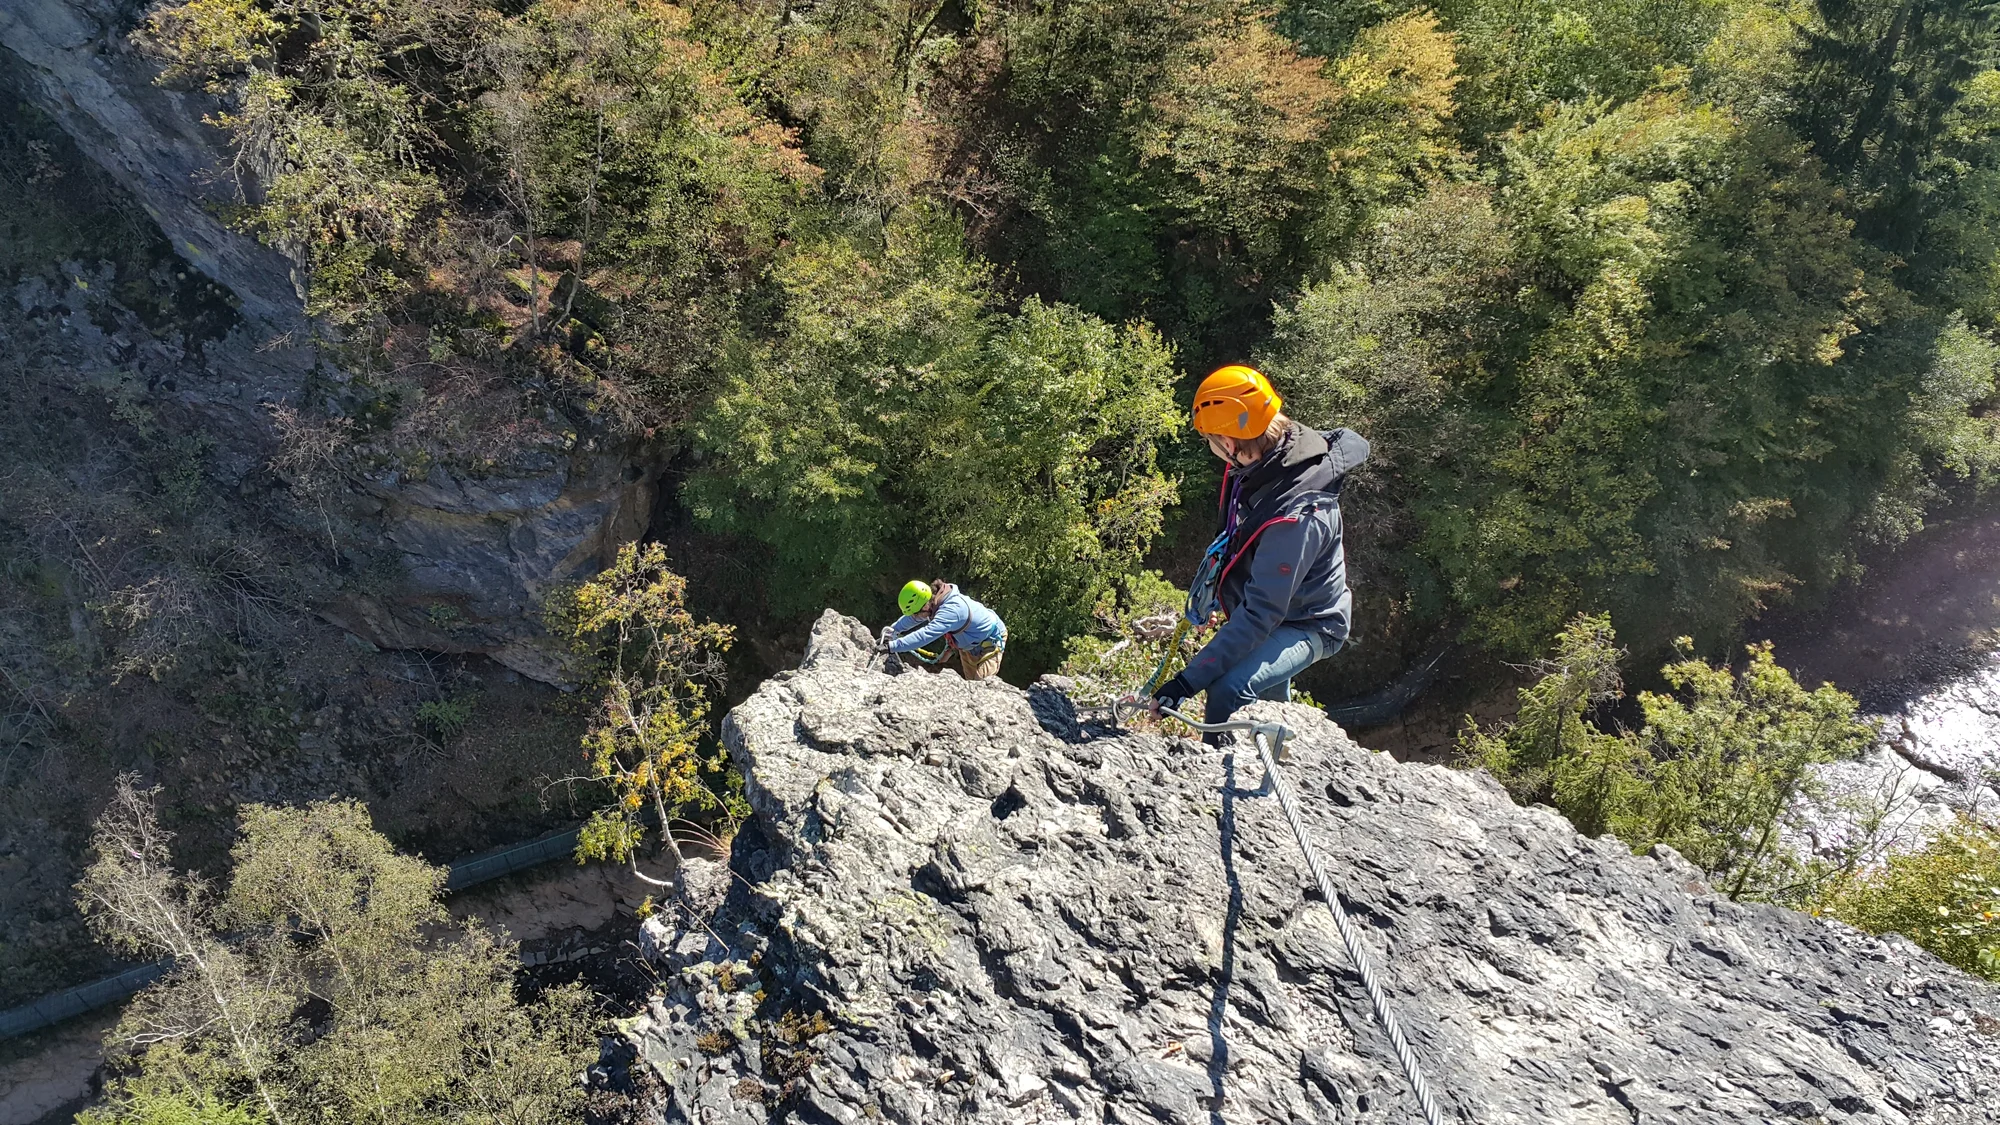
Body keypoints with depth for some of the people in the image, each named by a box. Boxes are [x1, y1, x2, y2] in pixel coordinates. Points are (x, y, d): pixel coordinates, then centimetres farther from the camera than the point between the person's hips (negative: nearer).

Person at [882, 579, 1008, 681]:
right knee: (970, 681, 18)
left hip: (991, 640, -9)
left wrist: (891, 646, -52)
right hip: (970, 643, 9)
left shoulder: (951, 609, -44)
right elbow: (911, 617, 1)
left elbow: (924, 636, -51)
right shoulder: (935, 600, -16)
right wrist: (894, 629, -15)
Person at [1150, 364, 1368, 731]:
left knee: (1229, 689, -31)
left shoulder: (1296, 517, -39)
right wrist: (1209, 581, 18)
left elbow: (1259, 615, -37)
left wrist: (1186, 682, -39)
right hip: (1267, 606, 9)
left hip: (1306, 625, -9)